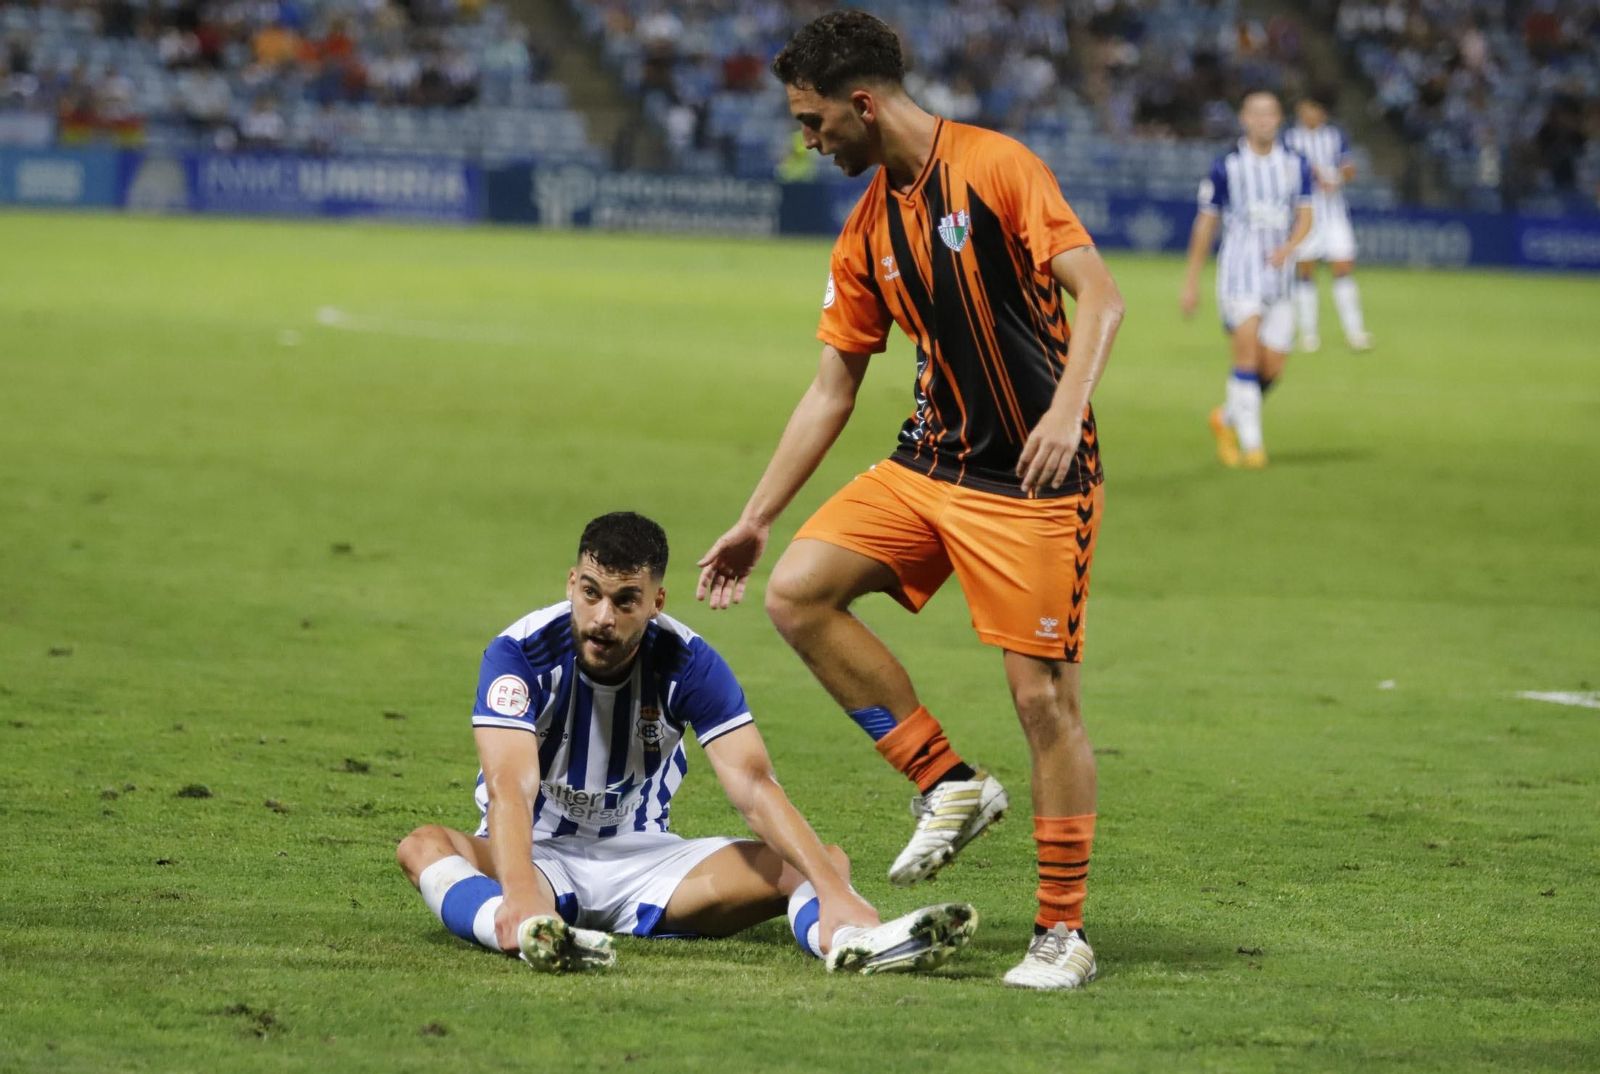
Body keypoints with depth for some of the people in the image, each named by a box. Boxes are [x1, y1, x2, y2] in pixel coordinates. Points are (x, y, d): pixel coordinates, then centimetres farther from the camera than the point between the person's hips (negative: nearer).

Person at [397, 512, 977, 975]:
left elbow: (752, 784, -17)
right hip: (541, 856, -2)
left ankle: (851, 939, -54)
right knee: (424, 845, -36)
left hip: (644, 858, 3)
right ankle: (535, 931, -68)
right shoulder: (519, 653, -17)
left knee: (825, 859, -17)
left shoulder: (688, 662, -10)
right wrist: (519, 892, -51)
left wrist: (833, 889, -32)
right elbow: (510, 785, -30)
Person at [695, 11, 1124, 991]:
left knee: (1045, 696, -7)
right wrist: (756, 521, 14)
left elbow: (1100, 295, -18)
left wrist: (1067, 407, -34)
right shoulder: (868, 233, 10)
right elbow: (833, 391, 16)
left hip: (1036, 478, -7)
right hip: (929, 464, 7)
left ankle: (1064, 931, 5)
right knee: (797, 592, -8)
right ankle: (948, 783, 3)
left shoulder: (996, 168, -11)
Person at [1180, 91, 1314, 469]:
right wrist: (1191, 281, 4)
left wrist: (1289, 246, -17)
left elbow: (1305, 217, 5)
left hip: (1278, 273, 4)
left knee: (1271, 370, 1)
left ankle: (1228, 418, 28)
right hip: (1239, 272, -4)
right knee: (1247, 348, -21)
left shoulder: (1295, 164, 7)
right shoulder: (1227, 165, 0)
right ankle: (1251, 443, -16)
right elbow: (1205, 223, 4)